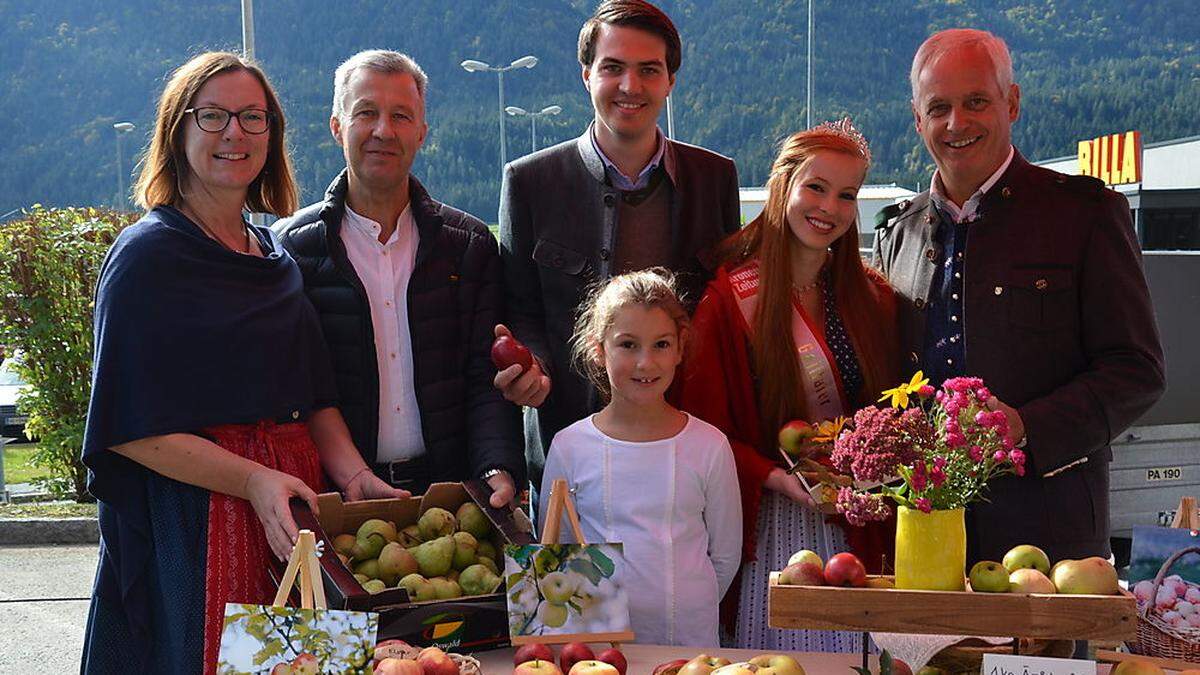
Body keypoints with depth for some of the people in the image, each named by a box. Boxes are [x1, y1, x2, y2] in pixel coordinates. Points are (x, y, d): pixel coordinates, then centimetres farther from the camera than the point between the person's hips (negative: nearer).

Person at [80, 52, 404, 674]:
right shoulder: (148, 255, -6)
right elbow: (130, 427, -12)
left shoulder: (276, 255, 15)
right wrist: (253, 481, -21)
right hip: (192, 521, -6)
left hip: (292, 504, 6)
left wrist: (353, 475, -2)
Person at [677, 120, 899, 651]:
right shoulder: (729, 300, -6)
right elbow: (704, 428, -8)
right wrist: (785, 482, -21)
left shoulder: (872, 298, 9)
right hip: (772, 528, -4)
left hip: (859, 531, 4)